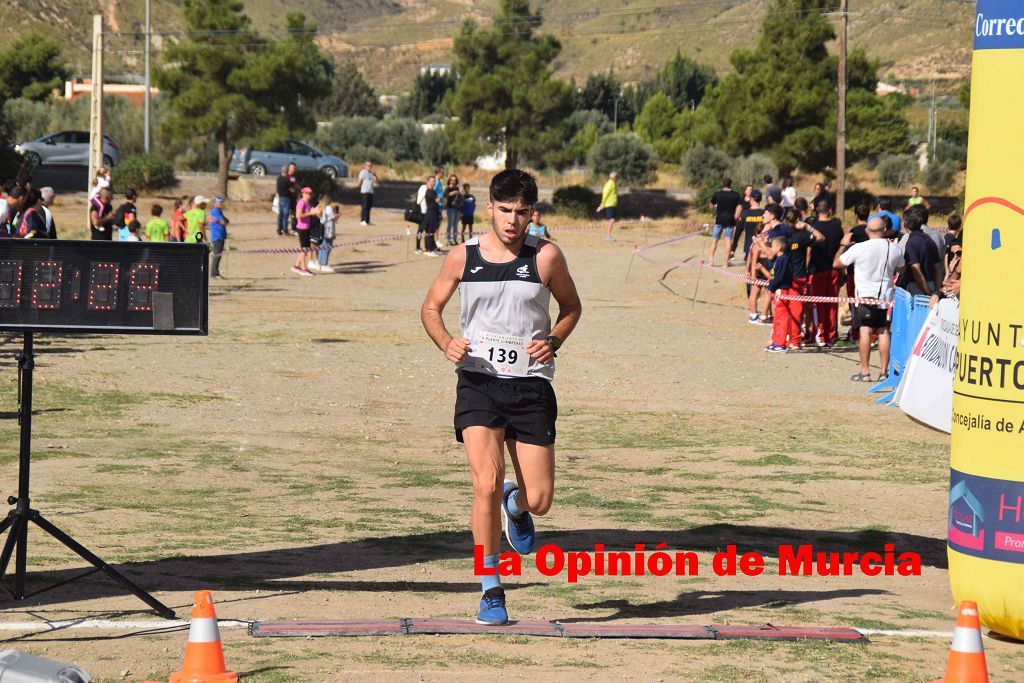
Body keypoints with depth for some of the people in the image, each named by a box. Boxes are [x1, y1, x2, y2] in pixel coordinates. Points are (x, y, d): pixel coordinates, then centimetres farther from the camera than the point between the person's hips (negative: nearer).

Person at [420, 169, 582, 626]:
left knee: (539, 500, 0)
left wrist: (554, 340, -8)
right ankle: (491, 592, -4)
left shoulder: (546, 257, -1)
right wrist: (446, 343, -9)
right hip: (478, 382, -1)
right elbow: (431, 307, 12)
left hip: (532, 386, 1)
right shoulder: (462, 257, 1)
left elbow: (571, 306, 13)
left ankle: (516, 505, 41)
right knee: (486, 484, -17)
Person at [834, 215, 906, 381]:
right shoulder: (895, 248, -2)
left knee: (865, 331, -3)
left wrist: (843, 245, 13)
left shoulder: (859, 248, -13)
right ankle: (884, 372, 9)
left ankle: (865, 372, -6)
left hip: (865, 294, -3)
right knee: (884, 331, 8)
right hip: (886, 295, 4)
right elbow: (900, 268, 16)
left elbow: (837, 263, -1)